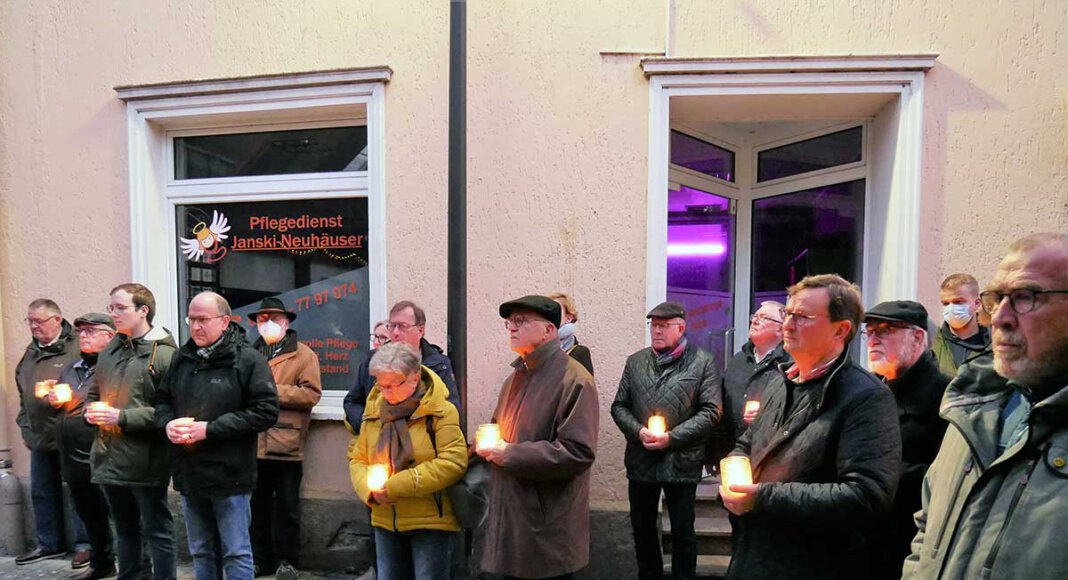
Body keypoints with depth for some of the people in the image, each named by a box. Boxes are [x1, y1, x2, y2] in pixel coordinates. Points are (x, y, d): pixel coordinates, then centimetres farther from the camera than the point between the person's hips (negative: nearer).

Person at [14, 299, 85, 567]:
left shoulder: (76, 348, -11)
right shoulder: (30, 353, 15)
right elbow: (22, 393, 23)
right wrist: (26, 427, 18)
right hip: (40, 437, 8)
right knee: (42, 491, 16)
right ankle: (49, 544, 30)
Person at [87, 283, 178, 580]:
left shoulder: (164, 354, -14)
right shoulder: (108, 352, 11)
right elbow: (94, 393, 21)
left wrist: (123, 417, -20)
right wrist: (91, 411, 0)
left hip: (146, 463, -8)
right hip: (110, 460, 8)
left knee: (157, 531, 5)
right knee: (125, 530, 22)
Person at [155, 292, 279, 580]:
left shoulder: (248, 359, -12)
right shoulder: (182, 358, 9)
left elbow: (266, 411, -17)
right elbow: (162, 400, 18)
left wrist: (210, 429, -20)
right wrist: (168, 423, -5)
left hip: (229, 475, -6)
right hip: (189, 474, 6)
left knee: (236, 553, 4)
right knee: (201, 552, 20)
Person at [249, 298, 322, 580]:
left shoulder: (304, 354, -1)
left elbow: (312, 393, -11)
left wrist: (273, 391, -14)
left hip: (286, 443, -4)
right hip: (255, 443, 5)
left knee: (286, 506, 5)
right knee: (257, 504, 15)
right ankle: (260, 557, 28)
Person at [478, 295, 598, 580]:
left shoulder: (574, 380, -15)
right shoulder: (516, 377, 12)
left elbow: (578, 452, -23)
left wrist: (510, 455, -19)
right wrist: (489, 445, 3)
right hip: (510, 517, 8)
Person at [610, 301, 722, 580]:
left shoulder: (703, 362, -4)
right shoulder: (635, 362, 7)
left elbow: (711, 411, -8)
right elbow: (619, 406, 7)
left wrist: (672, 437, -16)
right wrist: (638, 432, -11)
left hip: (681, 462, -3)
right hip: (641, 460, 4)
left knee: (683, 531, 10)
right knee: (642, 527, 17)